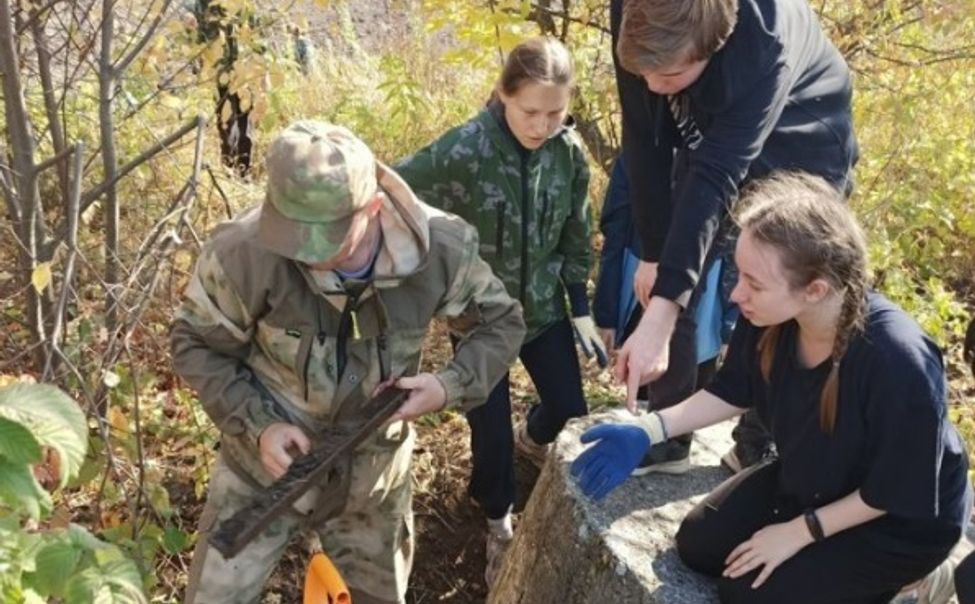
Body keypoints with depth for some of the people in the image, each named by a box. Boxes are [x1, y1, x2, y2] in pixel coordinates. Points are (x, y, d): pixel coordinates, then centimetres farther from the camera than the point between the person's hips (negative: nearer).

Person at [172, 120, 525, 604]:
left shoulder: (439, 249, -23)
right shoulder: (245, 250, -29)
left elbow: (501, 322, -4)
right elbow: (196, 344, -11)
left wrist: (453, 385, -22)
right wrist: (257, 425, -22)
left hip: (371, 474, 2)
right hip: (265, 467, -1)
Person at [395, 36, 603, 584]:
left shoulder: (569, 152, -11)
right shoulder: (462, 152, -27)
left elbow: (576, 234, 3)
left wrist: (581, 307, 7)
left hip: (543, 307, 4)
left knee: (570, 408, 16)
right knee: (491, 430, 5)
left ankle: (533, 438, 55)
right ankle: (500, 524, 35)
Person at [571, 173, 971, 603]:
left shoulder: (898, 364, -40)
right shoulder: (768, 317, -24)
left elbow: (895, 493, -24)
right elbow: (734, 392, -3)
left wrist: (799, 531, -17)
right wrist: (646, 431, -13)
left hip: (901, 522, -6)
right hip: (809, 477, 6)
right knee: (698, 544, 4)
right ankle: (831, 570, 19)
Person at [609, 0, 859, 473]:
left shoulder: (765, 44, -41)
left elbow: (718, 177, -46)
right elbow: (645, 136, -19)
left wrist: (660, 314, -51)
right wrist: (653, 252, -17)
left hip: (798, 157, -4)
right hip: (711, 142, 4)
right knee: (669, 280, 0)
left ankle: (756, 450, 14)